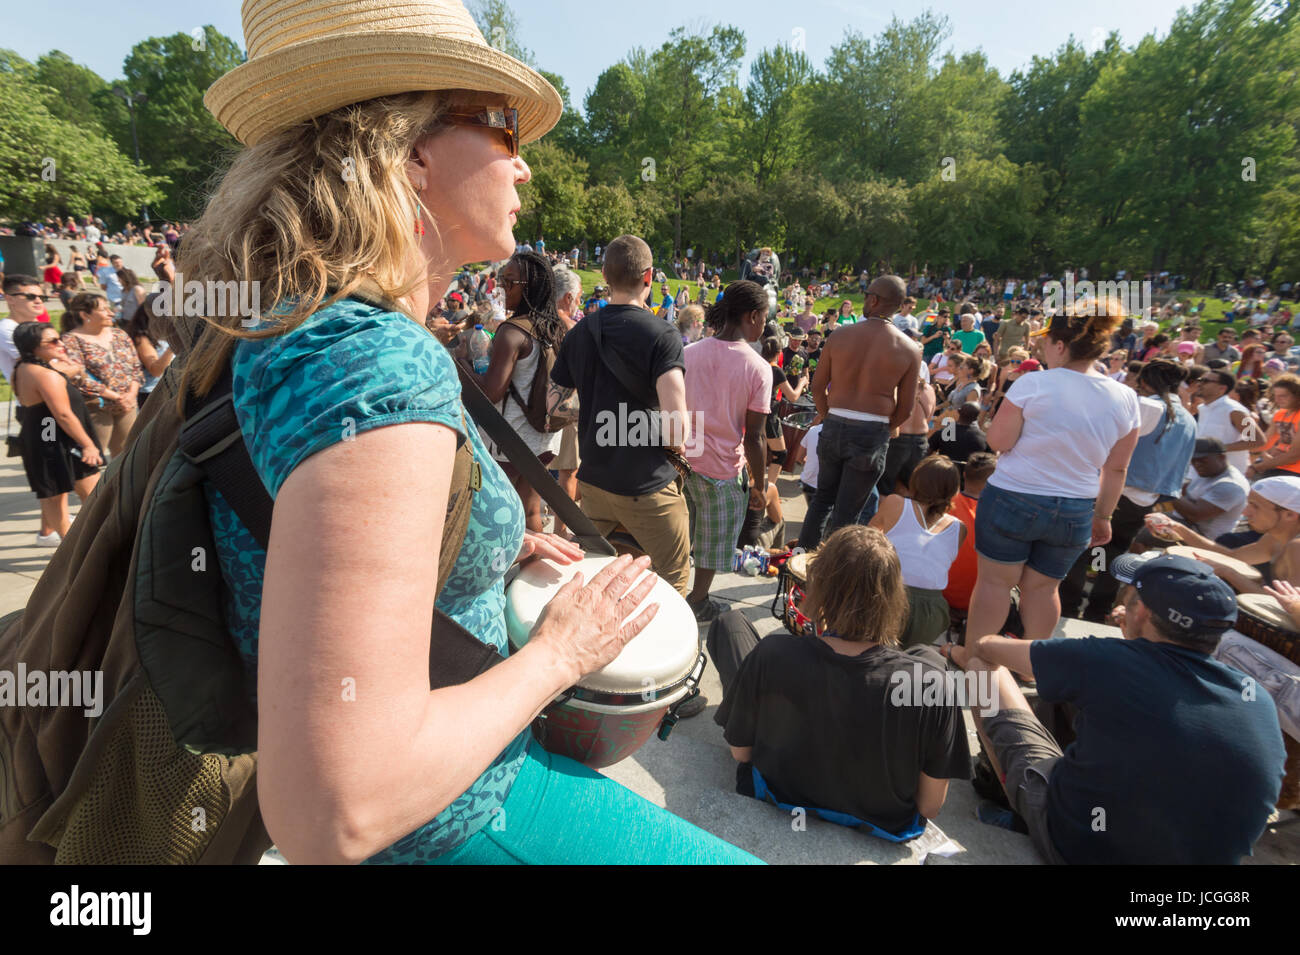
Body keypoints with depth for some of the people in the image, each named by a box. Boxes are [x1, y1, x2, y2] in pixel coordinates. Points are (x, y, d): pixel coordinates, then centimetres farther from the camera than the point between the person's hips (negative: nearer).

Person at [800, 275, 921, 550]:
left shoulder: (839, 336, -2)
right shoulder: (909, 350, -4)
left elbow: (817, 387, 3)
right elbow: (906, 408, -1)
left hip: (834, 429, 2)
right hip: (873, 435, -2)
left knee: (823, 499, 22)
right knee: (846, 514, 7)